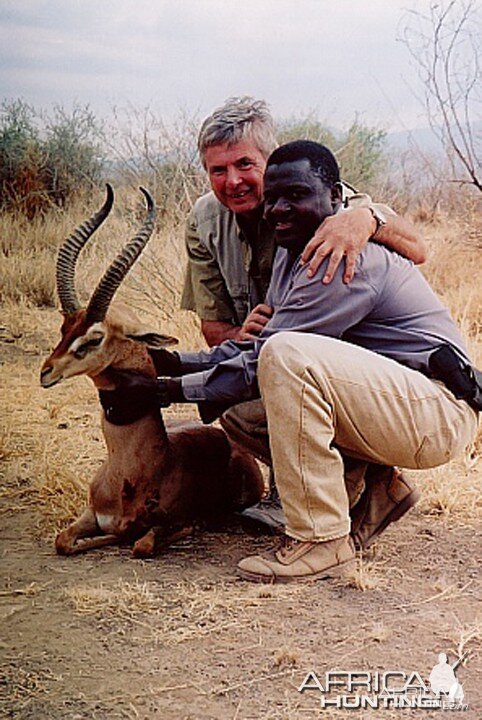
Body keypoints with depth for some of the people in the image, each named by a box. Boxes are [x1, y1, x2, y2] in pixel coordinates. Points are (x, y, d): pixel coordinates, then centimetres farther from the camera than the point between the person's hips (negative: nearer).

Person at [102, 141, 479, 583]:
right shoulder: (293, 255, 11)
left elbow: (261, 363, -21)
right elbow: (254, 349, 11)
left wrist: (165, 390, -15)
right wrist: (170, 362, 0)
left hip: (441, 413, -10)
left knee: (287, 355, -29)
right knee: (242, 419, 9)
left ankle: (321, 540, -22)